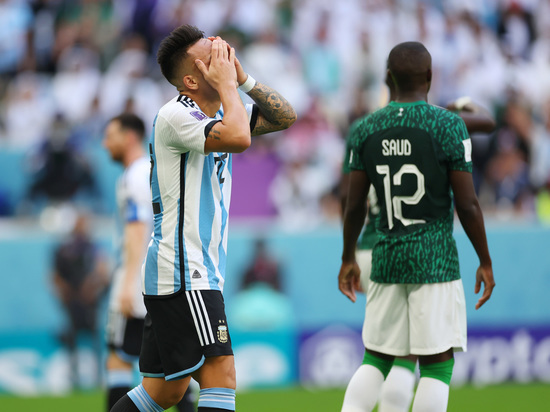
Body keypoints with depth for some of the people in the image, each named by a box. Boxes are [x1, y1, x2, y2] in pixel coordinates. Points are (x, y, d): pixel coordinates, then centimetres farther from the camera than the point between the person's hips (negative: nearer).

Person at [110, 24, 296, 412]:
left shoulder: (216, 111, 14)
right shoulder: (176, 115, -14)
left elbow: (284, 117, 18)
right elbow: (238, 138, -30)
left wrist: (243, 78, 6)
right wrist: (227, 83, -16)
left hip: (200, 272, 10)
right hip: (183, 274, -10)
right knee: (220, 373, -17)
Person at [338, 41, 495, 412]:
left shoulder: (365, 130, 3)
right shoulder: (448, 126, -8)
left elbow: (355, 205, 8)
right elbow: (467, 204, -8)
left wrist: (348, 259, 22)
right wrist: (485, 262, 3)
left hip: (386, 259, 4)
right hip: (436, 259, -4)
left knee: (376, 360, 13)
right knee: (438, 364, -1)